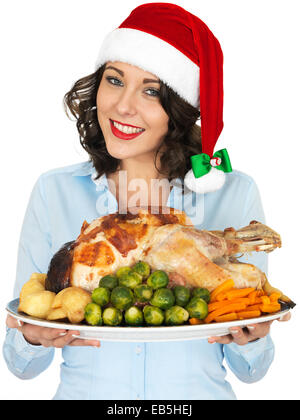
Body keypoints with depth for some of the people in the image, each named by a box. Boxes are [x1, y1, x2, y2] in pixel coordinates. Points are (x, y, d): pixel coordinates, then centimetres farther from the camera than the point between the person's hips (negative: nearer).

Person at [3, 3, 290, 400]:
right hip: (84, 391, 2)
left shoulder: (234, 195, -1)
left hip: (201, 391, -1)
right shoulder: (54, 192, 0)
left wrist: (251, 341, -15)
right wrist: (33, 340, -17)